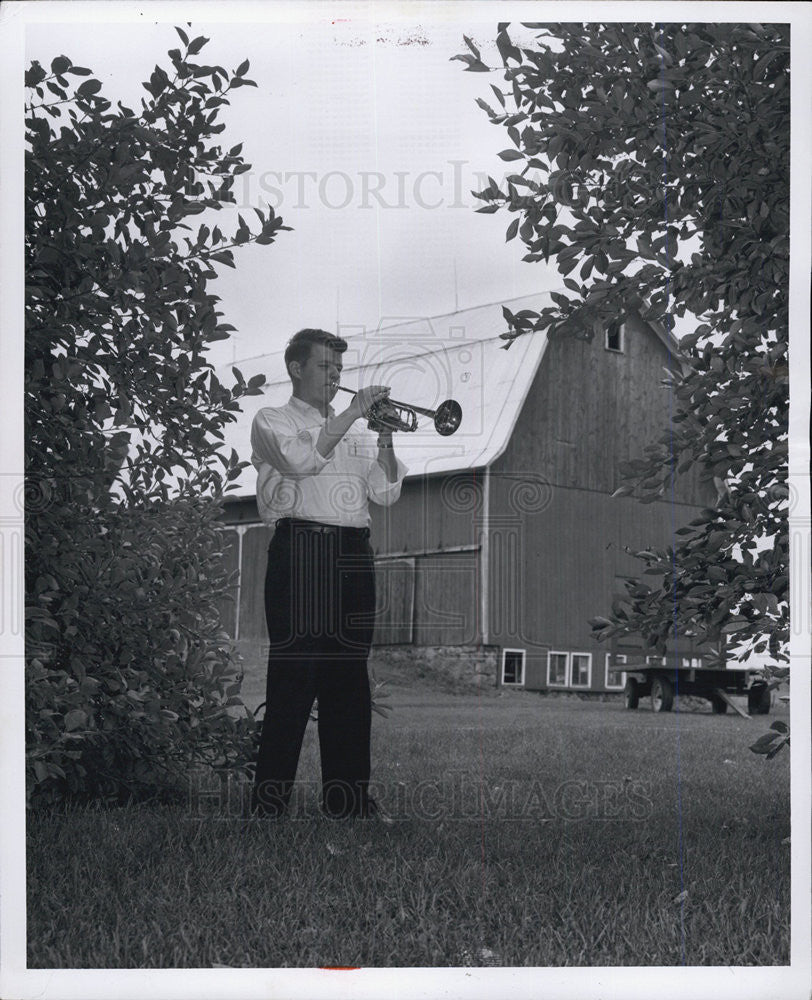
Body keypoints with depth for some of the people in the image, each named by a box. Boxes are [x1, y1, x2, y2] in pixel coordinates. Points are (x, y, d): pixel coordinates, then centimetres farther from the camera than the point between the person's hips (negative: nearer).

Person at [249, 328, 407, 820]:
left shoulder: (356, 433, 24)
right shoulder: (273, 421, 10)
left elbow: (386, 493, 13)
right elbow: (301, 459, -12)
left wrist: (385, 438, 0)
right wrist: (353, 414, -8)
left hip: (353, 557, 5)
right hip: (301, 551, -5)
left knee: (349, 678, 5)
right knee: (294, 675, -10)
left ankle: (348, 795, 11)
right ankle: (270, 799, -7)